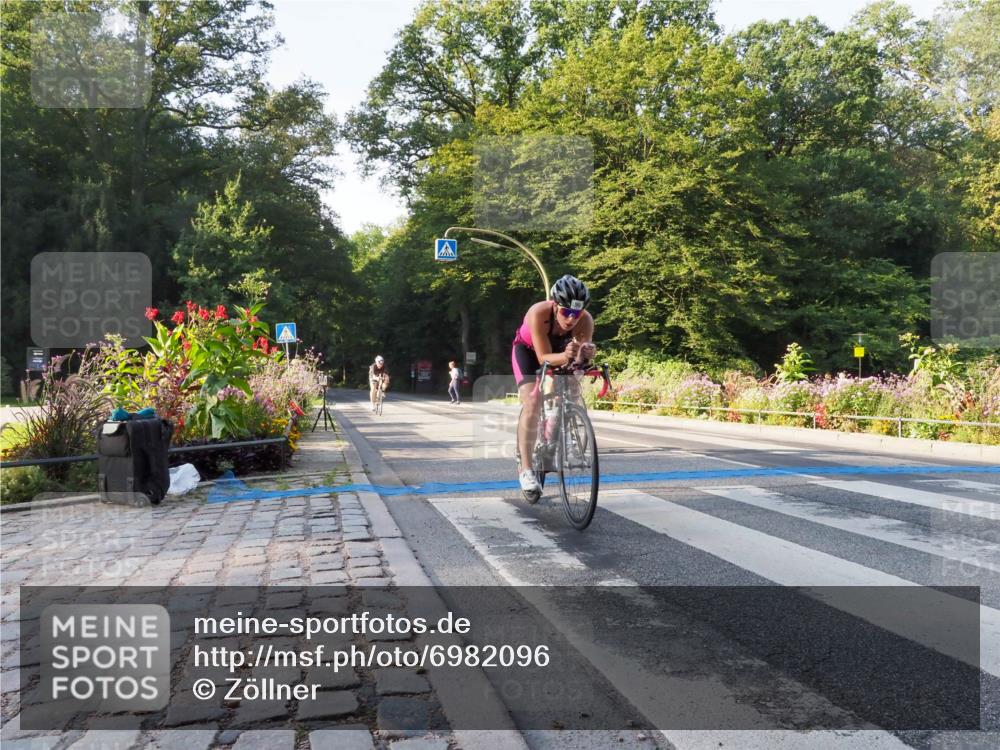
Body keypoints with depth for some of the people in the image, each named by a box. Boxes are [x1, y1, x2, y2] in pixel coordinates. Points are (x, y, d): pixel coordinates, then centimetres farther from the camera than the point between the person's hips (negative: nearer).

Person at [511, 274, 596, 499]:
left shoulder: (586, 321, -32)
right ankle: (526, 469, -19)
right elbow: (543, 357, -39)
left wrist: (584, 355, -56)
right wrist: (564, 357, -58)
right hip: (528, 350, -4)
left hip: (560, 350, 4)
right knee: (533, 402, -21)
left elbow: (580, 359, -33)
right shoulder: (539, 313, -40)